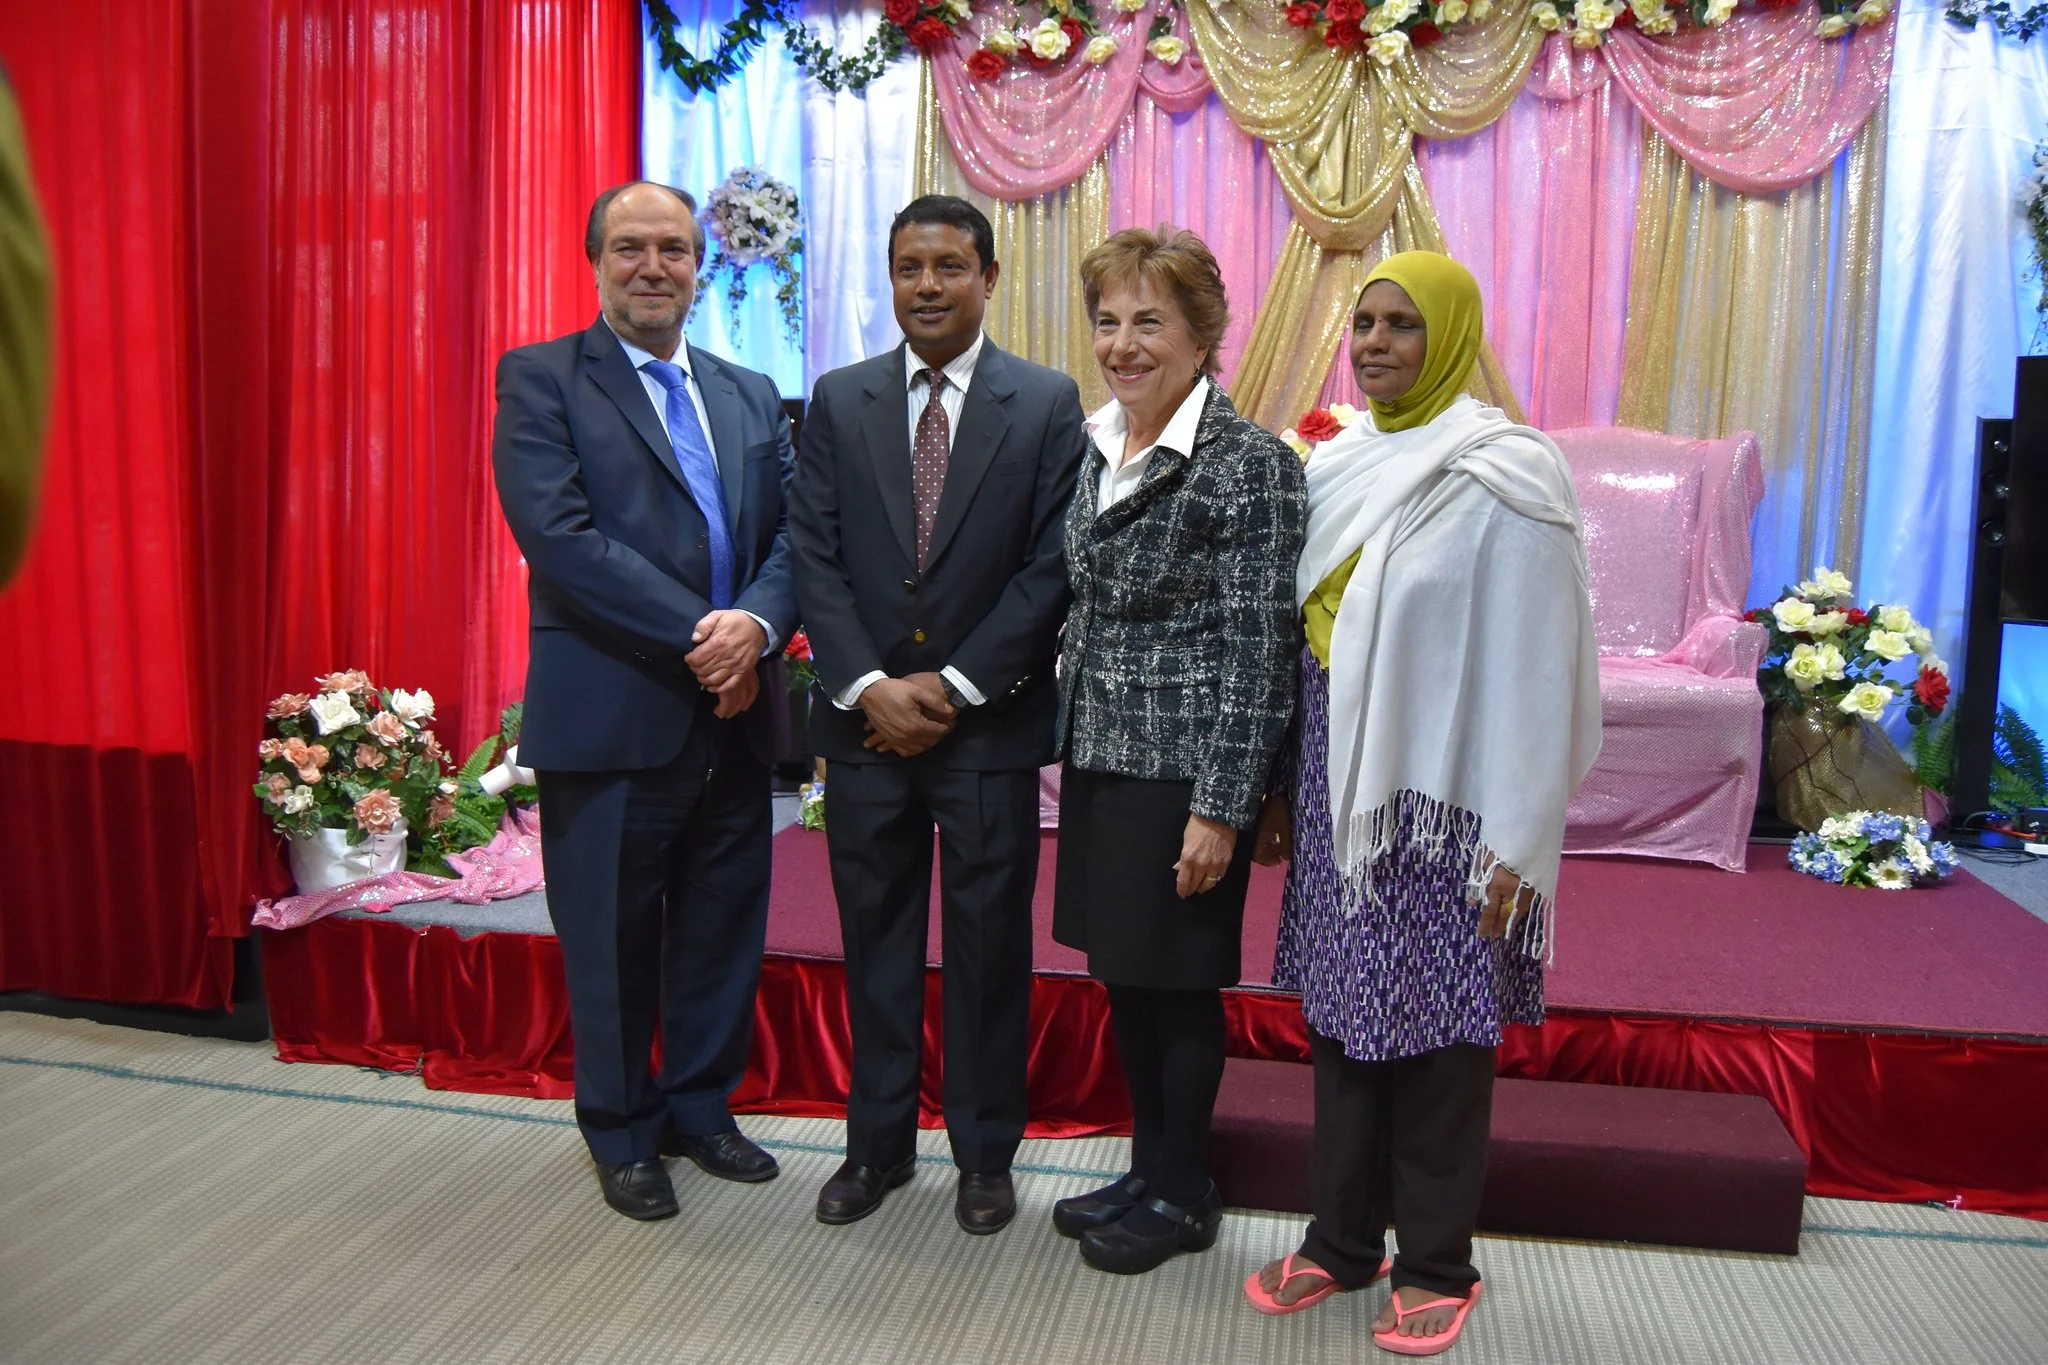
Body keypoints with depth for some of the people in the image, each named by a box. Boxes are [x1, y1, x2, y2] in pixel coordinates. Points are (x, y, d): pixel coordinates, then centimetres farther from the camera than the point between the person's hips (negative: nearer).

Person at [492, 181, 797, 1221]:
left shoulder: (751, 395, 14)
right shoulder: (539, 379, -2)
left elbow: (790, 534, 6)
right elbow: (560, 534, -15)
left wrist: (757, 624, -15)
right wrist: (698, 637, -19)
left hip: (733, 716, 5)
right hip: (609, 719, -5)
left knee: (723, 932, 14)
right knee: (613, 940, 9)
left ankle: (701, 1108, 35)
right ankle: (623, 1134, 28)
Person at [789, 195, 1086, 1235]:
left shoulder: (1047, 403, -1)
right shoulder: (838, 401, 6)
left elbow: (1051, 565, -7)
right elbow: (814, 556, 1)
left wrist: (954, 687, -12)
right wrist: (869, 686, -11)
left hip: (990, 725, -2)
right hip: (863, 719, 2)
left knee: (989, 945, 8)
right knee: (875, 940, 12)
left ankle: (984, 1152, 25)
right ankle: (878, 1141, 28)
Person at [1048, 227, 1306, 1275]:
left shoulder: (1248, 464, -13)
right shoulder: (1096, 448, 9)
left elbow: (1259, 651, -15)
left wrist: (1221, 806, -17)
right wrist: (1071, 740, 16)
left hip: (1183, 770, -7)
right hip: (1100, 758, 7)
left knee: (1178, 982, 5)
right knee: (1122, 974, 16)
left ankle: (1182, 1195, 25)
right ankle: (1147, 1168, 33)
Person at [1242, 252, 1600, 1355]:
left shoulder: (1503, 479, -10)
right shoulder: (1336, 466, 8)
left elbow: (1535, 673, -12)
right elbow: (1304, 637, 11)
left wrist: (1517, 845, -14)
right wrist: (1282, 789, 10)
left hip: (1440, 797, -5)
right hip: (1337, 790, 6)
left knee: (1437, 1034, 6)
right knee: (1339, 1015, 13)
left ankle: (1437, 1264, 24)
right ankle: (1341, 1236, 29)